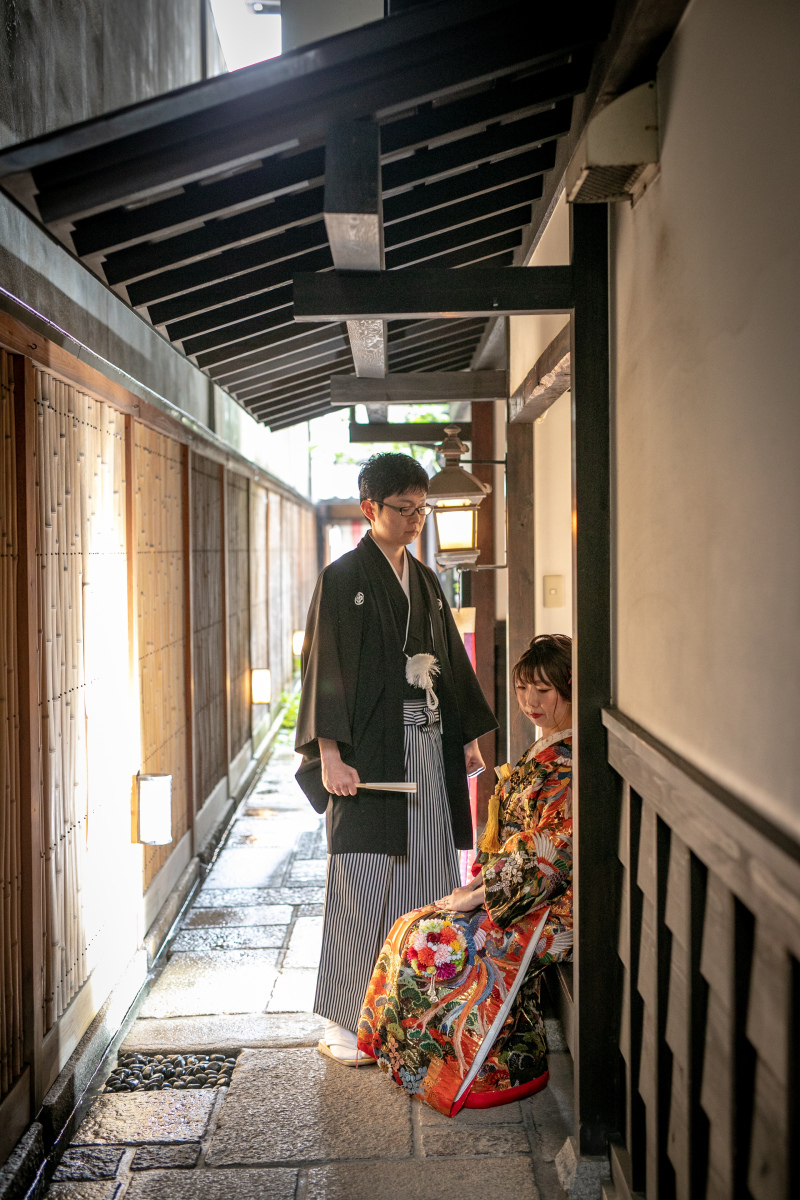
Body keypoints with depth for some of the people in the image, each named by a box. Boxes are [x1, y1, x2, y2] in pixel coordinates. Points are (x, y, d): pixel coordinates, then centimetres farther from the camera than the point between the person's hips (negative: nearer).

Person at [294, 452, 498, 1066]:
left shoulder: (425, 580, 15)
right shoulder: (343, 578, -5)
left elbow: (450, 660, 19)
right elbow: (326, 667, -11)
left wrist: (469, 735, 15)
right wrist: (330, 753, -19)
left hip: (428, 744, 7)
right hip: (371, 748, -6)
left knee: (427, 870, 9)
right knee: (363, 881, -3)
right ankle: (344, 1022, 8)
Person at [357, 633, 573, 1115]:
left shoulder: (570, 762, -18)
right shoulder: (548, 750, 12)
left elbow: (549, 854, -22)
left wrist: (480, 895, -16)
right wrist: (479, 881, 4)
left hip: (548, 909, -9)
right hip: (515, 892, 10)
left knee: (430, 943, -16)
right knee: (414, 929, 0)